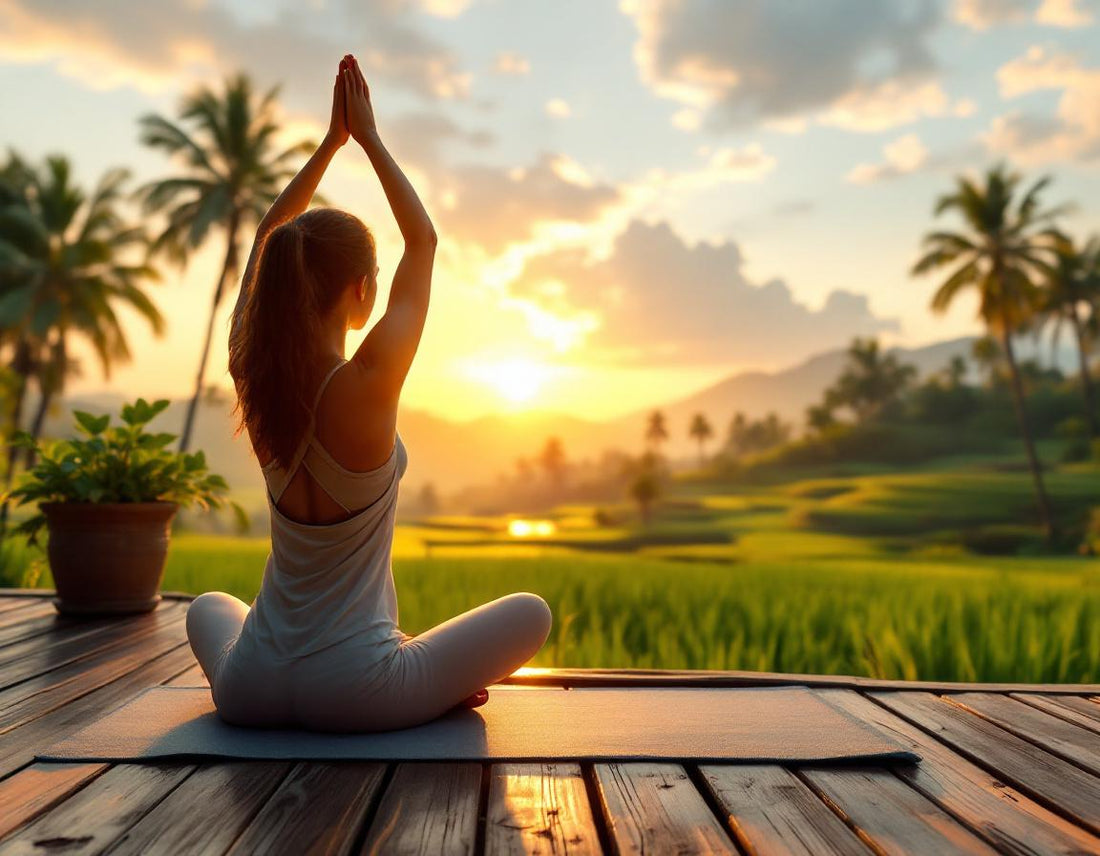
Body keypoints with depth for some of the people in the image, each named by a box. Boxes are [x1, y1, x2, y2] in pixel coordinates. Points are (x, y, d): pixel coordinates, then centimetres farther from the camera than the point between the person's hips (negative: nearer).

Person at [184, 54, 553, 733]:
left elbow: (268, 237, 9)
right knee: (532, 612, 13)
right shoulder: (367, 385, -22)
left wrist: (332, 138, 10)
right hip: (353, 695, -4)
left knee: (208, 607, 39)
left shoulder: (251, 374, -8)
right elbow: (425, 243, -6)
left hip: (251, 693, 4)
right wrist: (368, 137, 2)